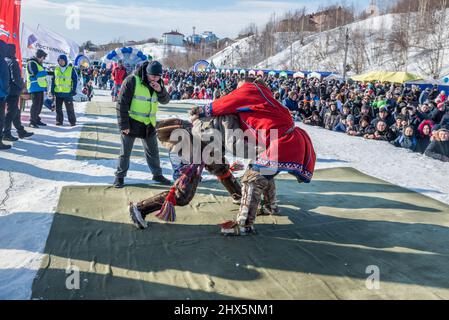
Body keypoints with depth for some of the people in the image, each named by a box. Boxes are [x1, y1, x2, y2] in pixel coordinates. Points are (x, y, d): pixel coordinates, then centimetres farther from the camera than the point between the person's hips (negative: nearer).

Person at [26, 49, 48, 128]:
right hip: (35, 87, -10)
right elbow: (35, 74, -21)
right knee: (36, 104, -12)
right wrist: (45, 72, -10)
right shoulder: (32, 63, -10)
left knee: (40, 104, 12)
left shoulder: (39, 64, 20)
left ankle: (37, 120, 20)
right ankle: (32, 121, -8)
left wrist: (45, 86, 21)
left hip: (40, 87, 10)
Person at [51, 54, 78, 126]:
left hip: (67, 93, -4)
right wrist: (52, 89, 7)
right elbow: (53, 80, 14)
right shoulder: (56, 69, 10)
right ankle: (59, 121, 16)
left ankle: (72, 121, 5)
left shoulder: (71, 69, 0)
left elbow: (75, 80, 1)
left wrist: (74, 90, -5)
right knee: (58, 108, 8)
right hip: (58, 92, 4)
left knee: (70, 108, -2)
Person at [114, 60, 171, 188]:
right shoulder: (132, 80, -17)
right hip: (131, 123, -5)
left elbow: (165, 100, 5)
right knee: (125, 151, 8)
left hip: (149, 124, 5)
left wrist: (160, 90, -16)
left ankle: (157, 174, 31)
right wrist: (124, 124, -18)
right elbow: (122, 103, -17)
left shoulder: (157, 84, 3)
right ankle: (120, 176, 23)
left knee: (153, 151, 16)